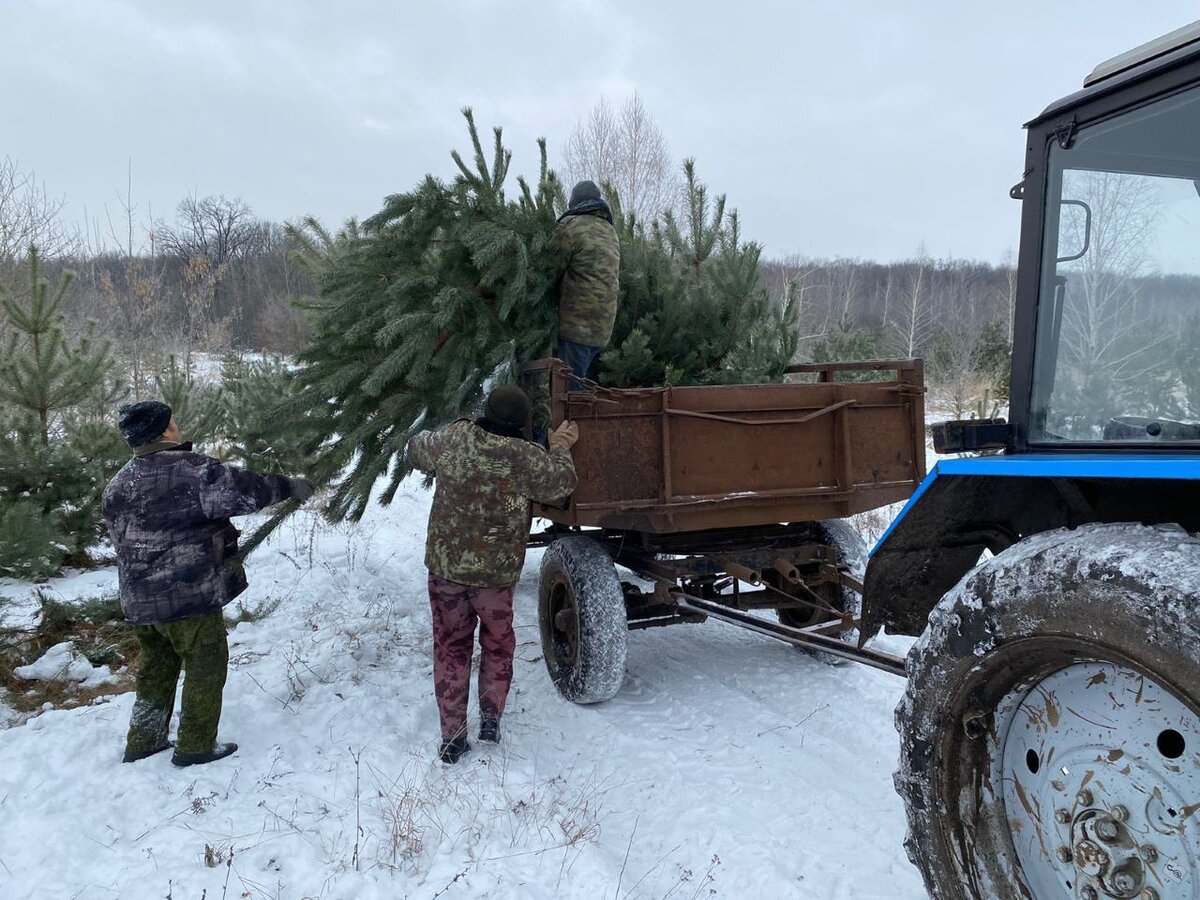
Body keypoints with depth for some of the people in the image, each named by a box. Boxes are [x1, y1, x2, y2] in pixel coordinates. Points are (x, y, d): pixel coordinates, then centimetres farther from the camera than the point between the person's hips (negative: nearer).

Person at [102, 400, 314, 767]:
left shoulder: (117, 486, 7)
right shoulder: (191, 470, -17)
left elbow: (124, 539, 15)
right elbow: (245, 490, -14)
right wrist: (290, 486, 1)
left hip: (140, 600, 8)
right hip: (190, 594, -7)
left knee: (156, 668, 22)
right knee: (206, 667, 7)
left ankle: (142, 742, 32)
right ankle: (195, 746, 15)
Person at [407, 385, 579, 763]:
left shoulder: (453, 439, -6)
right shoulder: (525, 457, -14)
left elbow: (416, 451, 13)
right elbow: (561, 482, 3)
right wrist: (560, 448, 20)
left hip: (445, 565, 2)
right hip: (497, 572, -2)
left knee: (451, 647, 14)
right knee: (498, 642, 22)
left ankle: (452, 738, 17)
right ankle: (491, 718, 22)